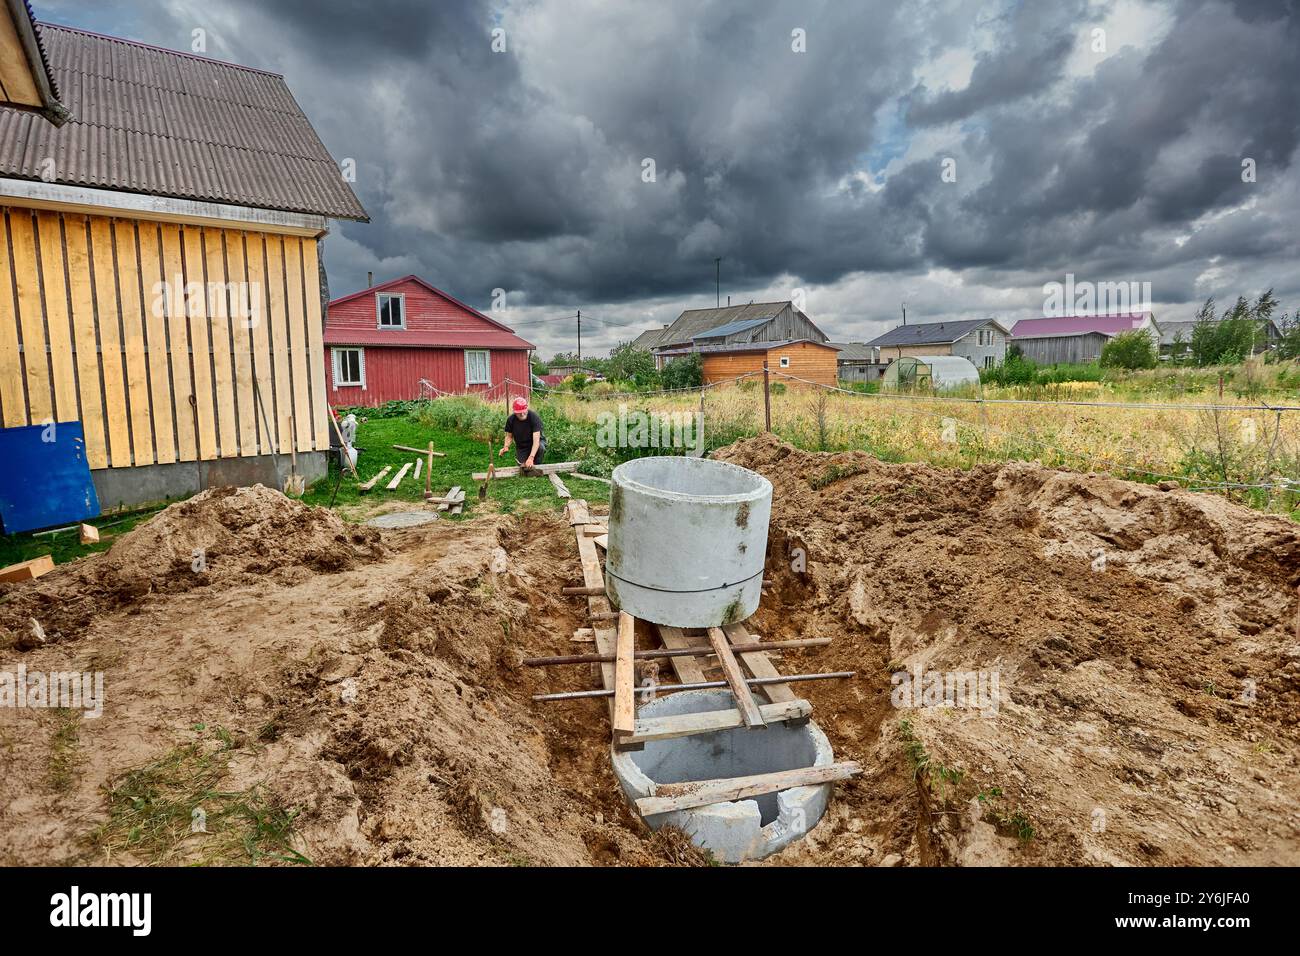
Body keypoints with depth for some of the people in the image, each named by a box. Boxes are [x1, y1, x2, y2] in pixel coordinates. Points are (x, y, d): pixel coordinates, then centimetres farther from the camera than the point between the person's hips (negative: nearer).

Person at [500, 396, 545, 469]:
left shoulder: (534, 417, -27)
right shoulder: (511, 420, -14)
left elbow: (536, 440, -34)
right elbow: (509, 436, 2)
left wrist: (531, 458, -45)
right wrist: (506, 446, -22)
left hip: (536, 443, -3)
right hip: (521, 447, 3)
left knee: (541, 447, -37)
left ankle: (536, 467, -11)